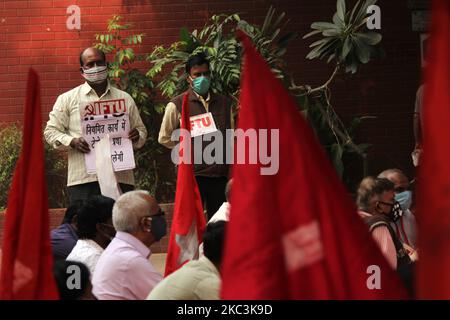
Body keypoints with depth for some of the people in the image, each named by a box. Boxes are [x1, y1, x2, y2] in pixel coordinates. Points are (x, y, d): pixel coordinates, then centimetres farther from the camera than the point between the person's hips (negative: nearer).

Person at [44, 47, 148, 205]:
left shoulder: (125, 99, 17)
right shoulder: (68, 99, 11)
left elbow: (142, 131, 22)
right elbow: (51, 131, 10)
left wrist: (136, 136, -3)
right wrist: (72, 142, -10)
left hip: (119, 178, 2)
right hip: (83, 180, -2)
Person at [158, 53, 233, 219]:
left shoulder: (224, 103, 12)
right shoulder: (177, 105, 0)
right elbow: (164, 138, 5)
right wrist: (188, 150, 0)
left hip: (220, 175, 4)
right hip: (193, 174, -4)